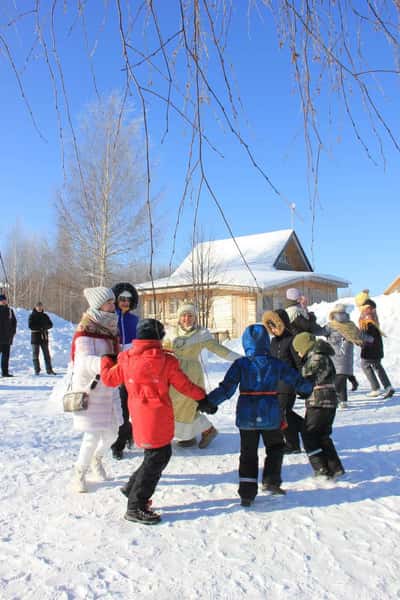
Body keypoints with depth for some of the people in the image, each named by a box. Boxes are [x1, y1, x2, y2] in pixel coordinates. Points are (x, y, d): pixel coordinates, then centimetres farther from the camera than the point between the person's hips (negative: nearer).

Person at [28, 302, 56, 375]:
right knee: (35, 354, 0)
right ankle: (37, 370, 7)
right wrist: (41, 327, -15)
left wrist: (45, 326, -13)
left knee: (47, 354, 3)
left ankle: (49, 370, 7)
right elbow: (30, 326, -10)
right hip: (35, 336, -3)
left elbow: (50, 325, 7)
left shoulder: (45, 316, 11)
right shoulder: (32, 316, 1)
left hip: (44, 337, 3)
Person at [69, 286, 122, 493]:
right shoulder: (85, 331, -17)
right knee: (93, 436, -5)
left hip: (108, 389, 7)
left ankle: (96, 459, 41)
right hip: (89, 389, -7)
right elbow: (85, 360, -30)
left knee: (111, 433, 12)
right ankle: (79, 474, 18)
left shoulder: (110, 328, 8)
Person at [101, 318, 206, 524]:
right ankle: (136, 507, 7)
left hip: (139, 415, 7)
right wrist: (203, 397, 15)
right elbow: (184, 385, -2)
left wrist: (106, 360, 32)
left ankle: (132, 488, 30)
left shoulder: (126, 359, 3)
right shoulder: (166, 360, -9)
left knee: (160, 454, 22)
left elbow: (109, 378, 13)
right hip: (157, 416, -7)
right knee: (157, 457, 3)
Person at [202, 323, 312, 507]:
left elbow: (226, 389, -16)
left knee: (248, 454, 12)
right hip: (270, 417, 0)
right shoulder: (276, 364, -5)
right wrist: (310, 388, 26)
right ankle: (271, 480, 17)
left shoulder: (240, 364, -9)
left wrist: (209, 402, -7)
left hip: (247, 417, 0)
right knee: (275, 447, 25)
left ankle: (247, 493, 11)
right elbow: (297, 381, 6)